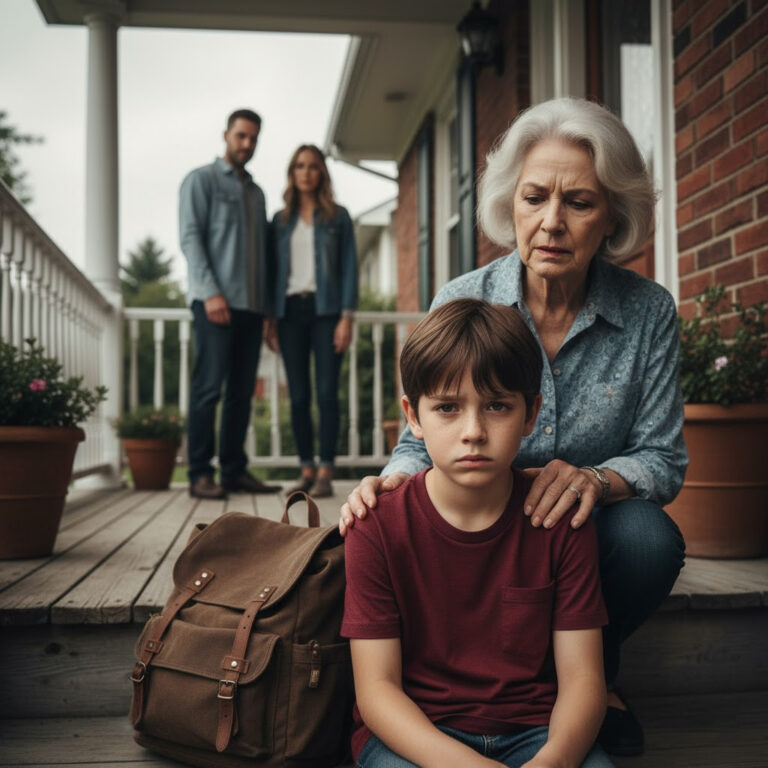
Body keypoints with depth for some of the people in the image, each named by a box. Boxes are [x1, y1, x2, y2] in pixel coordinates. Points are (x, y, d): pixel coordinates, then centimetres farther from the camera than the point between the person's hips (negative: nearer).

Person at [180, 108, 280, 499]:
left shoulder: (255, 192, 24)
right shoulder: (201, 180, 5)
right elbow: (190, 237, -6)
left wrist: (266, 305, 13)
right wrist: (211, 292, -16)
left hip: (251, 305, 6)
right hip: (215, 301, -6)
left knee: (242, 390, 5)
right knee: (209, 387, -8)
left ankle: (234, 470, 10)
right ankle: (200, 474, -5)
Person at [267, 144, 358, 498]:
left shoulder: (337, 216, 8)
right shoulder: (281, 220, 14)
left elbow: (349, 267, 2)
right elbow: (273, 270, 13)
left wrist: (347, 316, -8)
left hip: (325, 309, -2)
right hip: (290, 310, 3)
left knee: (326, 392, -6)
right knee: (298, 395, 1)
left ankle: (325, 472, -4)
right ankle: (306, 469, 8)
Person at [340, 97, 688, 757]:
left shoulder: (649, 313, -7)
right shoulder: (460, 303, -8)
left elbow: (663, 458, -6)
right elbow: (421, 442, -3)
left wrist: (596, 478, -29)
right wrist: (395, 479, -28)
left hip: (584, 530, 1)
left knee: (646, 535, -32)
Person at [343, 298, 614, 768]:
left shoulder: (561, 519, -4)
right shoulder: (379, 526, -9)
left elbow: (581, 676, -6)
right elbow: (376, 686, -10)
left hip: (536, 727, 2)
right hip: (412, 730, -1)